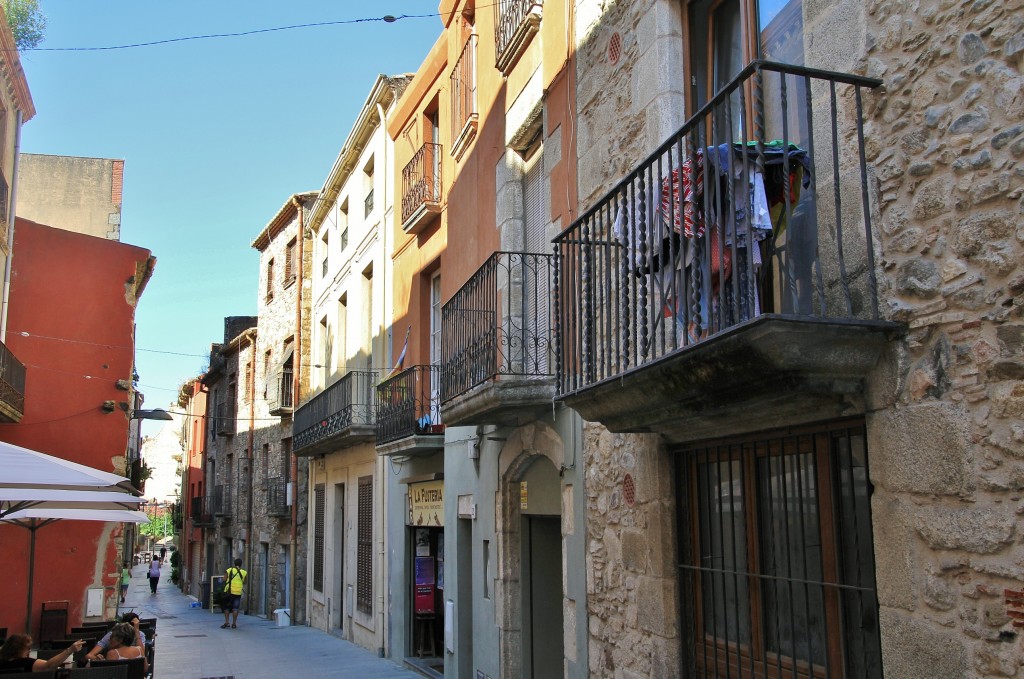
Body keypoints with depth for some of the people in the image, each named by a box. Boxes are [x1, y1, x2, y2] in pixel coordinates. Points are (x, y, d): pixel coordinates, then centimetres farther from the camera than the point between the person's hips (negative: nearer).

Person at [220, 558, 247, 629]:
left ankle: (226, 622, 2)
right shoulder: (244, 572, 4)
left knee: (226, 607, 10)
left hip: (229, 591, 0)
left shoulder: (229, 570, 2)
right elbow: (244, 583, 11)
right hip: (238, 592, 0)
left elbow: (224, 580, -2)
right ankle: (234, 623, 3)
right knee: (235, 608, 5)